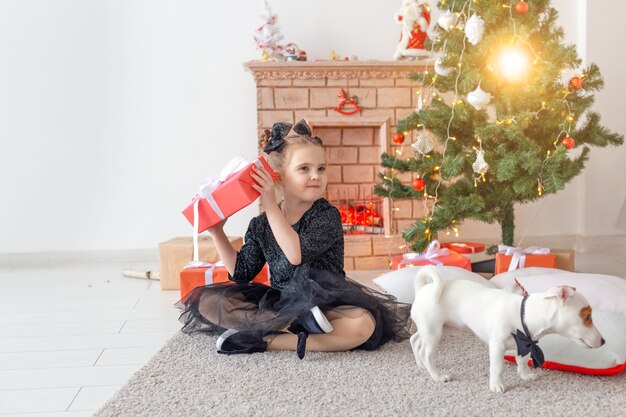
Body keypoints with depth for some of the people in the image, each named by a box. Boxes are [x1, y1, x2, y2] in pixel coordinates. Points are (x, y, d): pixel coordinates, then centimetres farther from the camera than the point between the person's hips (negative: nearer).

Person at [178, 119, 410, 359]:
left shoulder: (327, 215, -9)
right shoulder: (261, 225, 4)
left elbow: (297, 254, -25)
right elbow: (242, 272, 7)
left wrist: (270, 207, -24)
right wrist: (217, 233, 0)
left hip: (325, 304, -4)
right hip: (276, 304, 4)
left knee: (363, 324, -36)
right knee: (205, 300, -11)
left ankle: (266, 341, -30)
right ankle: (292, 327, -25)